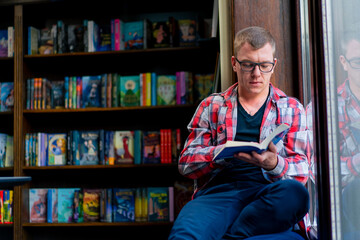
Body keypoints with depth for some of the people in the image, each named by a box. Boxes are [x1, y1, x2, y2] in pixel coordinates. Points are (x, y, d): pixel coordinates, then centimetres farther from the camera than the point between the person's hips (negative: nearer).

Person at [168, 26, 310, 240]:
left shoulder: (292, 108, 19)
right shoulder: (212, 106, 20)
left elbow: (302, 170, 9)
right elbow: (186, 162, 12)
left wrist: (273, 164, -15)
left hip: (267, 195, 3)